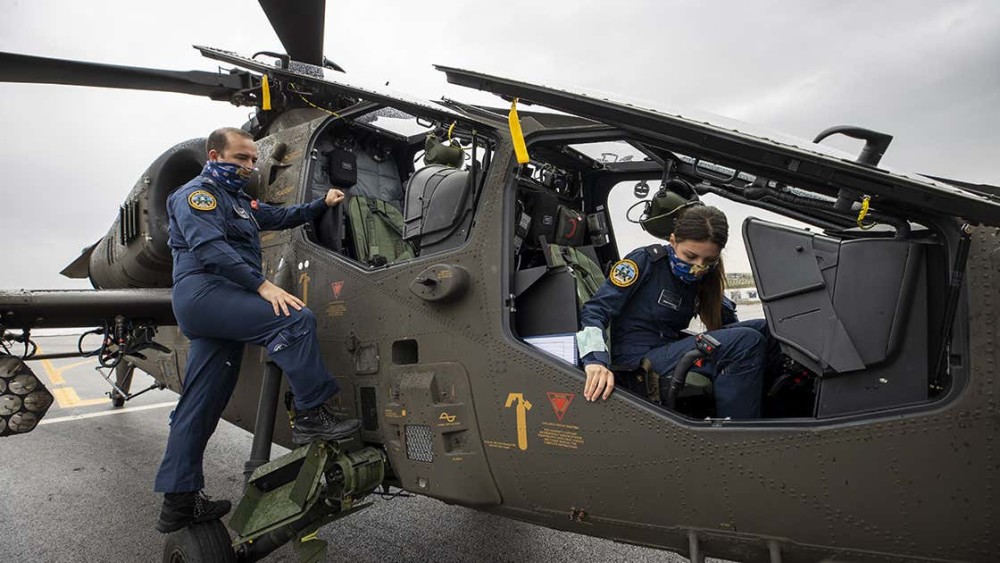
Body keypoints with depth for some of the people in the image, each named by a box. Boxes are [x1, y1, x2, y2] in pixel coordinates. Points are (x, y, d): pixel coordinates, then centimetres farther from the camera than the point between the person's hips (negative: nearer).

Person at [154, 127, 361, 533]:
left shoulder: (239, 201, 28)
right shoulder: (197, 194, -1)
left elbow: (281, 217, 37)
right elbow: (210, 247, -17)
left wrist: (322, 204, 22)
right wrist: (262, 285, -26)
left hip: (220, 302, 9)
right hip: (204, 292, -9)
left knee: (200, 407, 8)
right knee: (295, 319, -26)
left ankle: (178, 501, 14)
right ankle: (312, 416, -24)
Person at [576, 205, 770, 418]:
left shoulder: (702, 280, 10)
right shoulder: (645, 261, -9)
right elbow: (595, 311, -15)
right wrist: (595, 361, -30)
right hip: (639, 359, -7)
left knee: (763, 328, 0)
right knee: (748, 342, -19)